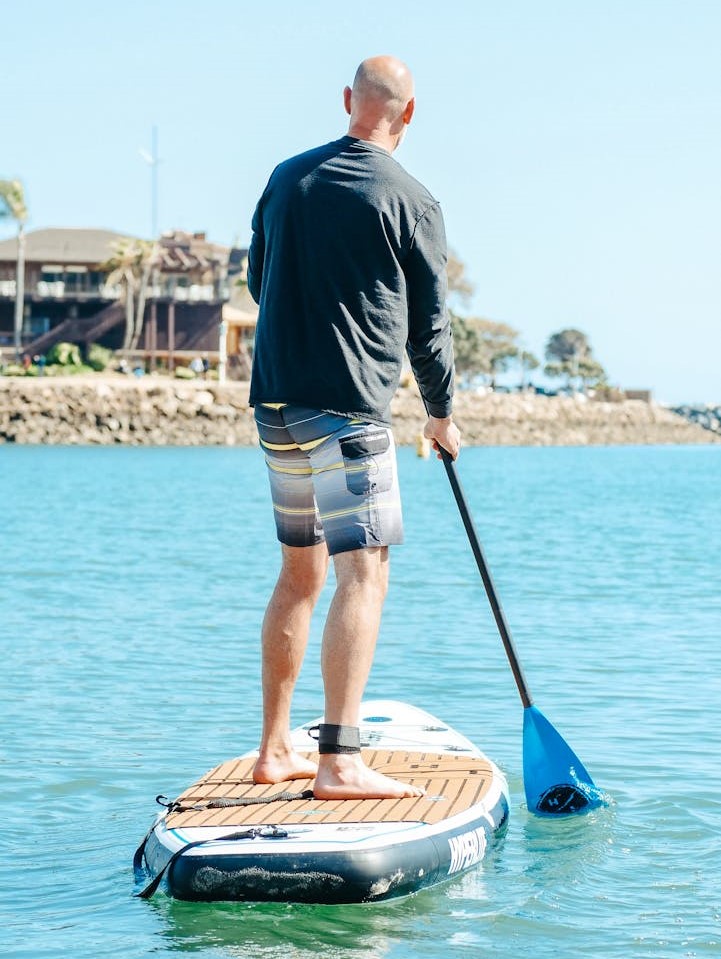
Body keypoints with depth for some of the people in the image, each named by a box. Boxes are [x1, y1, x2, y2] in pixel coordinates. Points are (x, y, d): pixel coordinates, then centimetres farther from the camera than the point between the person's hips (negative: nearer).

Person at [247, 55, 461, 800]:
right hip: (349, 410, -7)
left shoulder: (287, 178, 9)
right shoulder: (411, 202, -6)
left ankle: (274, 750, 22)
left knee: (299, 574, 17)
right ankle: (339, 761, -19)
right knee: (363, 573, -9)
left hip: (276, 404, 7)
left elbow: (257, 282, 20)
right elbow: (429, 325, 1)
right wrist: (441, 415, 16)